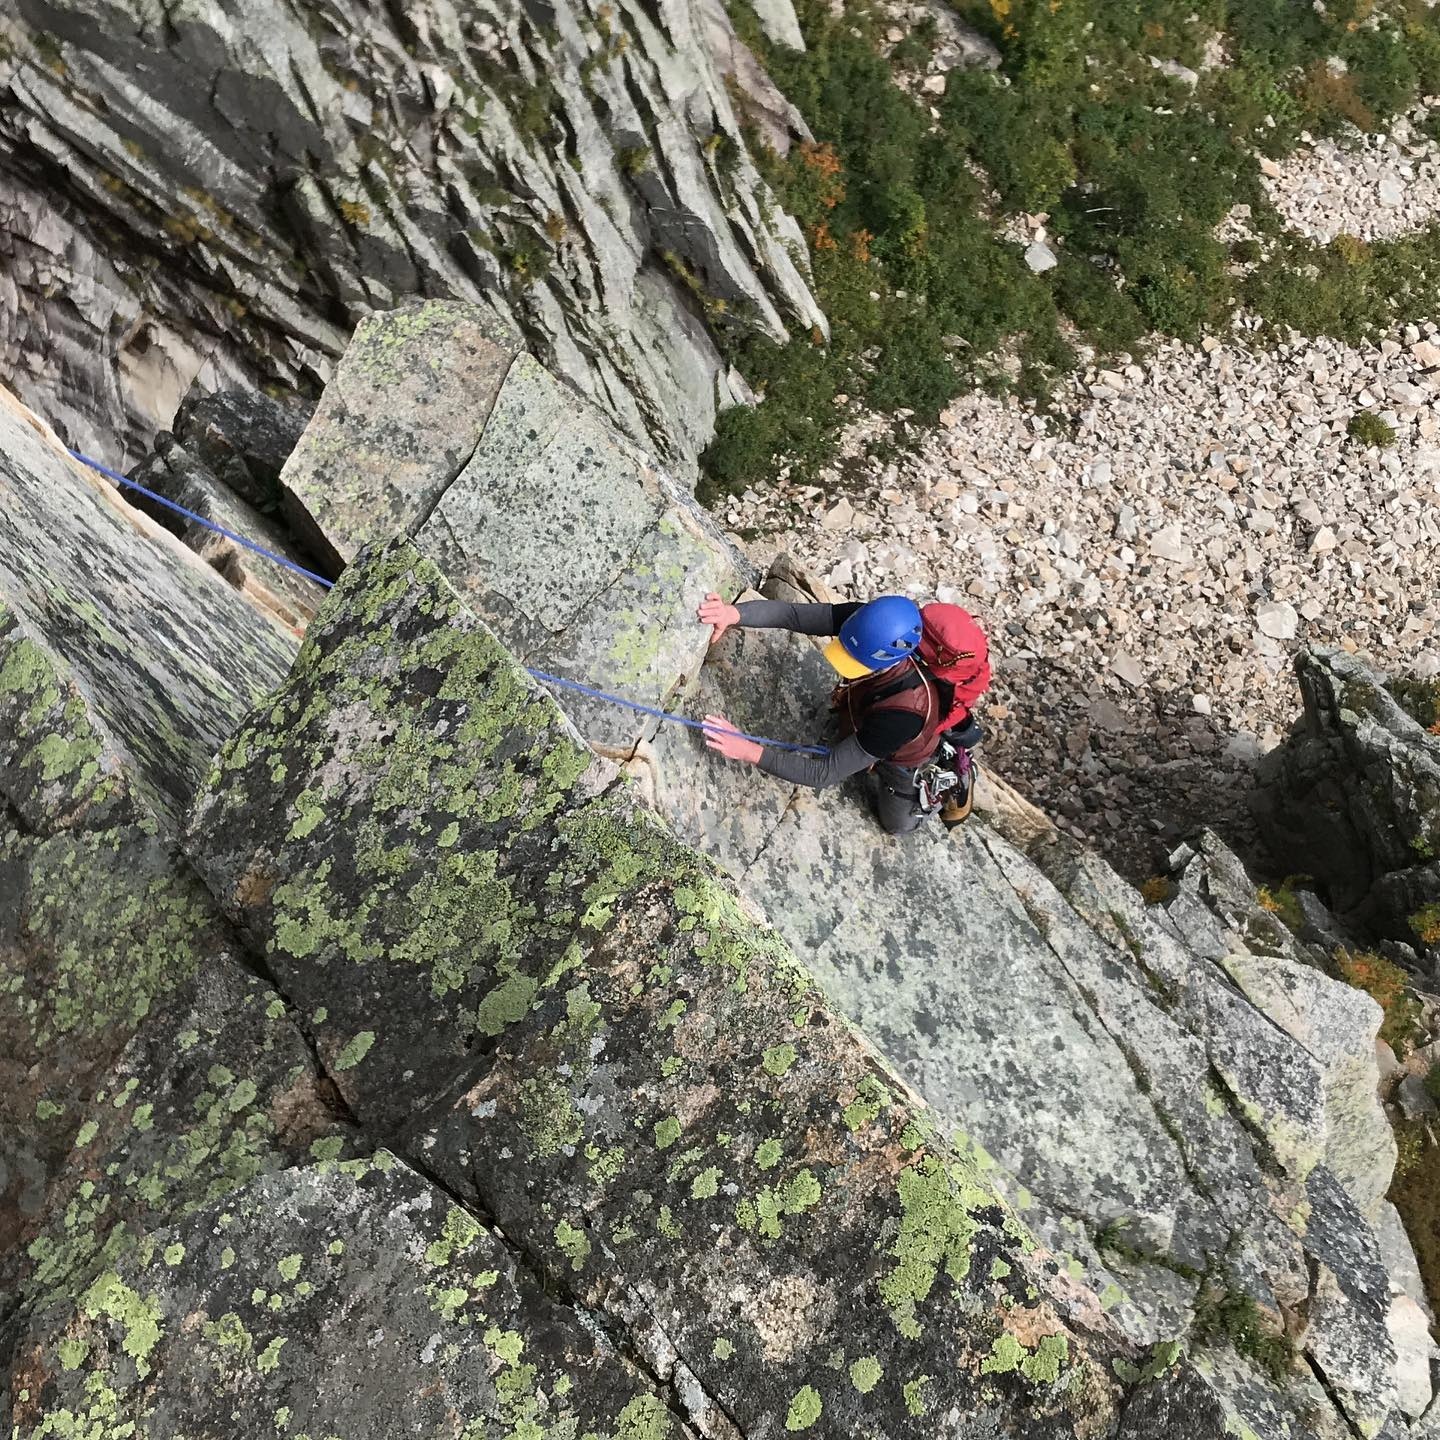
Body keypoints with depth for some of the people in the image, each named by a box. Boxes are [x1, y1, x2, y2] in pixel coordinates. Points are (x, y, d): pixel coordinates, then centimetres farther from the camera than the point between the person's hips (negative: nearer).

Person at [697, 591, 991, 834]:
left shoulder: (903, 715, -51)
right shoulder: (875, 625, -39)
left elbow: (826, 773, -47)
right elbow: (794, 614, -41)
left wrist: (749, 751, -52)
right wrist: (734, 613, -58)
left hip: (902, 758, -4)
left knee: (899, 825, 24)